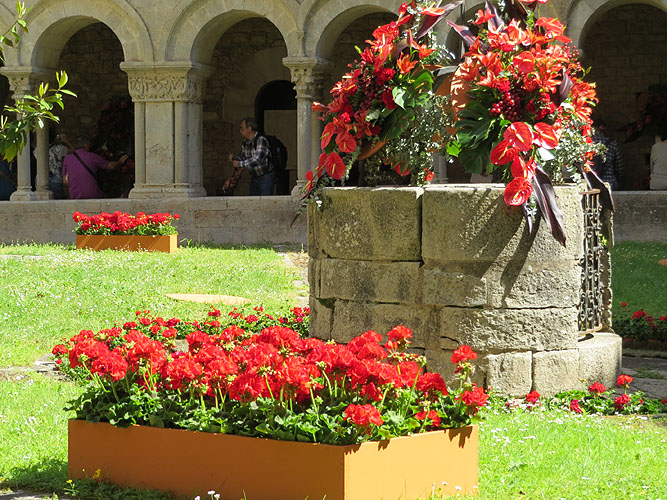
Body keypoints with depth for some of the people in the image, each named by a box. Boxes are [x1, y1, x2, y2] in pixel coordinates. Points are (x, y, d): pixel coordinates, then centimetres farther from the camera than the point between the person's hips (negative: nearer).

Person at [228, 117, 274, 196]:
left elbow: (258, 159, -30)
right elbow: (242, 156, 20)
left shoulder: (261, 140, -19)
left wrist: (240, 164, -26)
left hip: (266, 178, -8)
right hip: (254, 179, 8)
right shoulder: (246, 143, 6)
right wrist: (234, 157, -3)